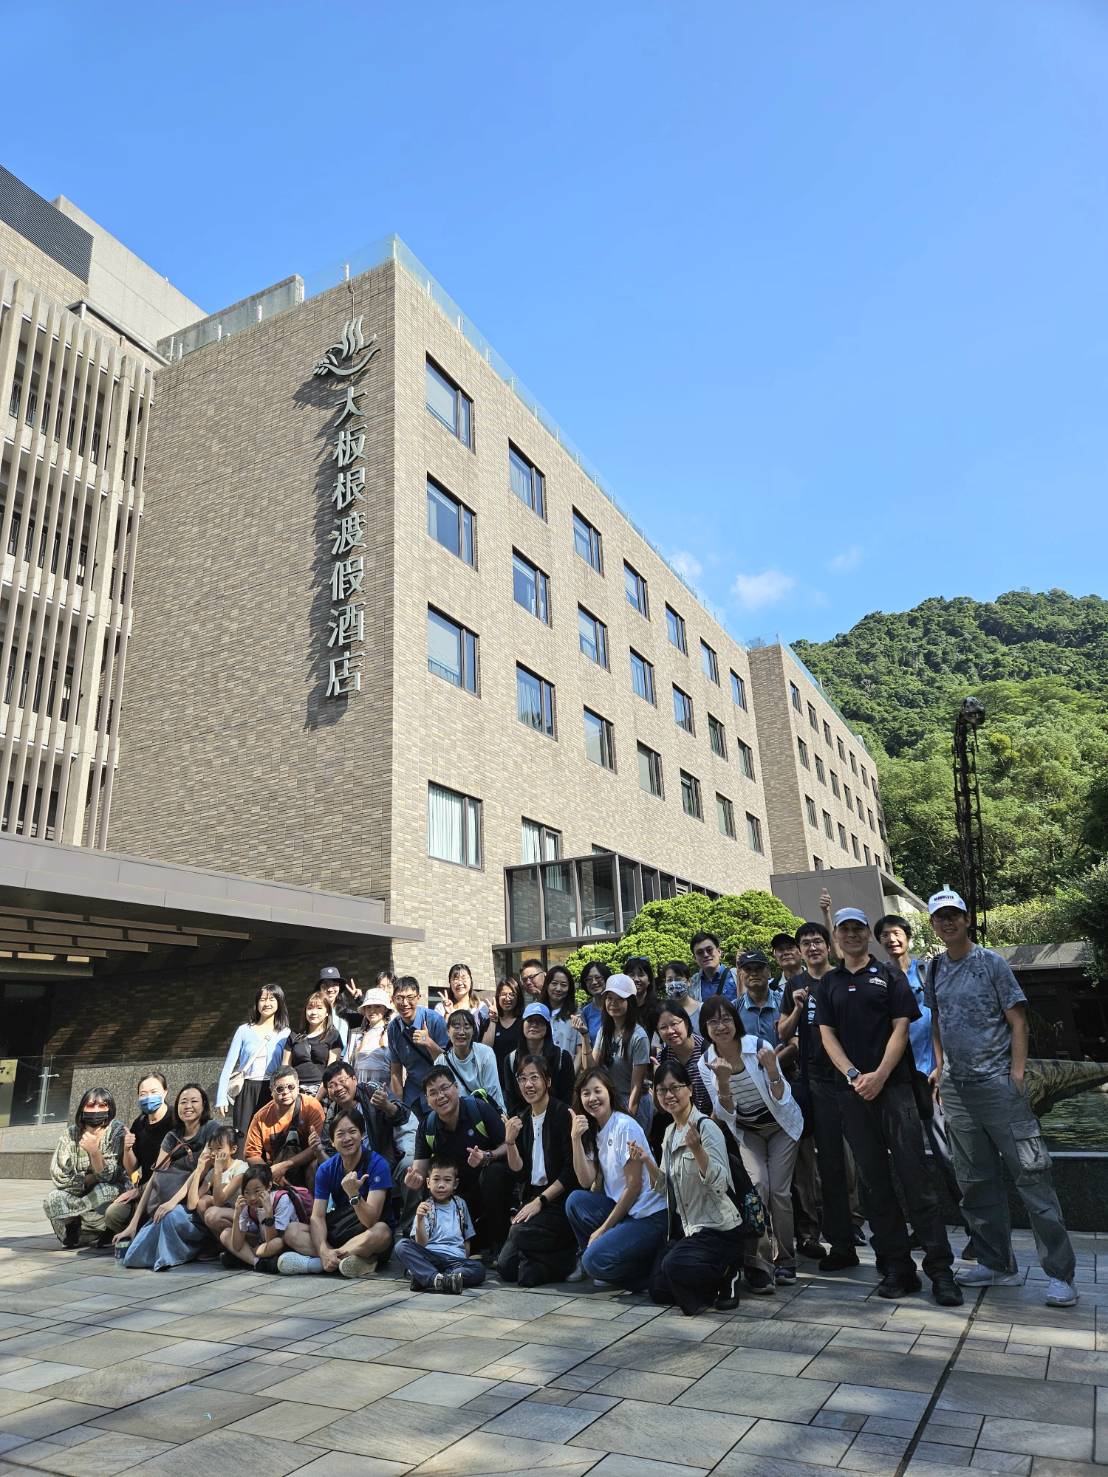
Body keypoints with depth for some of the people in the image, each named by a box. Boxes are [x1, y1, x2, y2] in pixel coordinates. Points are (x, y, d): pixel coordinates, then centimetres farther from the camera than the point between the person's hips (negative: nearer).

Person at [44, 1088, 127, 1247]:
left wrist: (94, 1151, -36)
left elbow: (107, 1176, -20)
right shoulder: (70, 1134, -4)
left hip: (108, 1190, -3)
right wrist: (91, 1179, -17)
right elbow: (58, 1175, -12)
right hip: (79, 1193, 3)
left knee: (104, 1192, -35)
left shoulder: (117, 1131, -13)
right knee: (53, 1199, -26)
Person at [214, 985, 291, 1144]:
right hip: (246, 1091, 0)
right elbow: (228, 1066, 6)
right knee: (243, 1137, -4)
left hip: (273, 1092, 0)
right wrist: (221, 1098, 0)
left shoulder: (285, 1033, 5)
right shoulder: (244, 1030, 5)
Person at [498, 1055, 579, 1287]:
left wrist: (540, 1201, -16)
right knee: (506, 1267, -7)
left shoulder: (564, 1114, -9)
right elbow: (519, 1173, 5)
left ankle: (569, 1257, -4)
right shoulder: (521, 1120, 10)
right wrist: (510, 1142, -11)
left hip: (560, 1200, -6)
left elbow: (572, 1171, -13)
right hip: (531, 1200, 6)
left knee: (521, 1233, -28)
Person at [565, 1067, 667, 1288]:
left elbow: (634, 1186, -15)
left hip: (650, 1217, -8)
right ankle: (586, 1255, 7)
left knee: (595, 1261, -20)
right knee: (575, 1200, -10)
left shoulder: (625, 1126, -15)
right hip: (620, 1209, 8)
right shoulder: (593, 1131, 9)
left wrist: (603, 1228, -9)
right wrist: (575, 1138, -11)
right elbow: (587, 1182, 0)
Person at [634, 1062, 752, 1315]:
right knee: (659, 1290, 4)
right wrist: (646, 1161, -5)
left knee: (675, 1265, -30)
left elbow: (720, 1184, -24)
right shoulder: (670, 1133, 9)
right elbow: (665, 1187, 13)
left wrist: (697, 1149, -39)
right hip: (687, 1228, 8)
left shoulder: (706, 1127, -16)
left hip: (719, 1230, -8)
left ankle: (727, 1276, -2)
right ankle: (719, 1275, 22)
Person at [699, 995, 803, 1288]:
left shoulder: (758, 1046, -23)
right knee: (757, 1185, -18)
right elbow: (725, 1114, -14)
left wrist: (772, 1070, -40)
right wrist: (722, 1081, -32)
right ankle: (757, 1263, -7)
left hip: (780, 1125, -1)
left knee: (779, 1191, -8)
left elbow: (782, 1100, -20)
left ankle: (785, 1259, 14)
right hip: (747, 1131, 2)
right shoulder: (706, 1063, -14)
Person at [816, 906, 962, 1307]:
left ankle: (940, 1269, 2)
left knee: (915, 1176, -5)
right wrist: (853, 1075, -9)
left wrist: (879, 1076, -12)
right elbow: (827, 1035, 6)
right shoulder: (828, 984, 12)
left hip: (892, 1086, -3)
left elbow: (901, 1027, -2)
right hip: (852, 1090, 3)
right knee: (874, 1181, 6)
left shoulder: (889, 975, 5)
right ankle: (897, 1268, 14)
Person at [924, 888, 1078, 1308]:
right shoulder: (934, 970, 9)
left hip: (996, 1083, -5)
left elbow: (1017, 1021, -5)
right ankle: (997, 1264, 24)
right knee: (976, 1181, 12)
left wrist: (1017, 1074, -11)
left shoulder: (990, 963, -4)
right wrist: (939, 1065, 12)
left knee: (1031, 1174, -5)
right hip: (955, 1087, 5)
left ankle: (1060, 1273, 4)